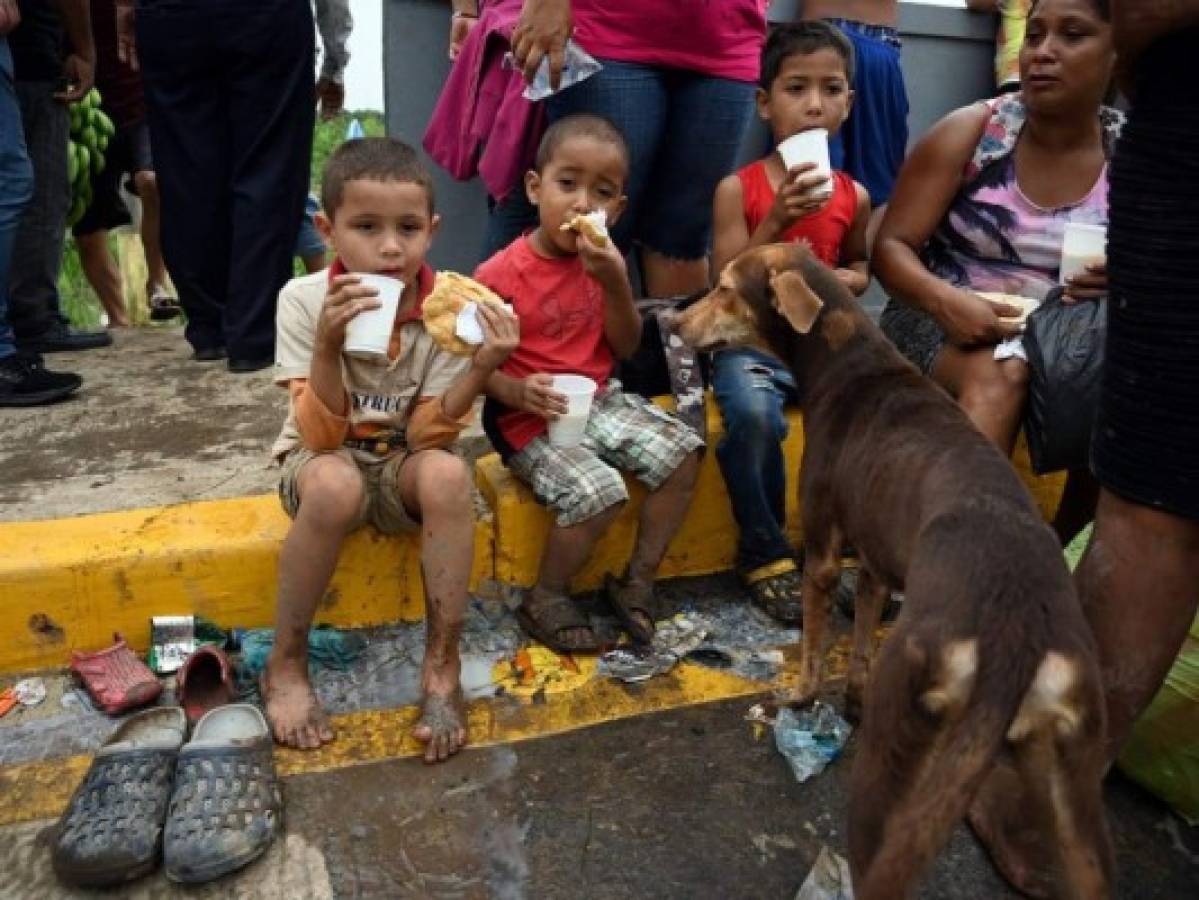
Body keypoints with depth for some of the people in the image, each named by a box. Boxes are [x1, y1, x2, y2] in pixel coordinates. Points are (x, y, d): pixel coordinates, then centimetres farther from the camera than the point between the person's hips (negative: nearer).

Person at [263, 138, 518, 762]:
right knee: (335, 486, -35)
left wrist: (480, 370, -32)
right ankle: (286, 663, -13)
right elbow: (323, 438, -20)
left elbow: (424, 439, -16)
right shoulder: (304, 300, -17)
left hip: (400, 459, 1)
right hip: (321, 458, -1)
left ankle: (441, 665, -17)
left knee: (448, 475, -32)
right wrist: (328, 346, -35)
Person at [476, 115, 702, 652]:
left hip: (598, 401, 7)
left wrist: (616, 284, -12)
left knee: (682, 451, -10)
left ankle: (637, 582, 4)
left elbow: (625, 349, 4)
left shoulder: (601, 262, 4)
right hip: (530, 419, -6)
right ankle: (544, 601, -2)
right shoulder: (498, 275, -14)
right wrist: (516, 391, -31)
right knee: (598, 492, -27)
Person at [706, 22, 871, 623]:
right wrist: (776, 222, -20)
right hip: (750, 339, -4)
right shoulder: (738, 188, -5)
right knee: (754, 415, -35)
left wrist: (848, 281, 0)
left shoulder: (853, 196, 6)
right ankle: (765, 555, -11)